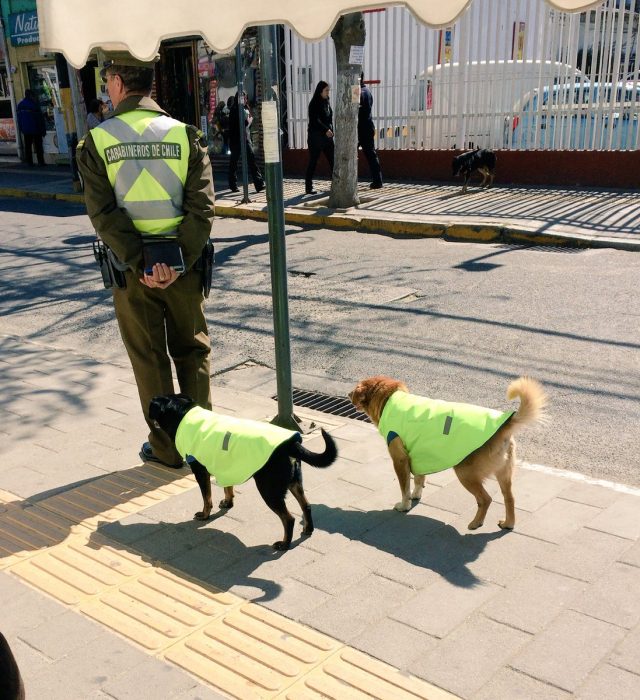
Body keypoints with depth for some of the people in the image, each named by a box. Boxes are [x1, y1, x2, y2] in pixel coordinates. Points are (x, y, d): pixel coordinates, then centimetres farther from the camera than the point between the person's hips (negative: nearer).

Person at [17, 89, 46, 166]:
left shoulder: (20, 104, 7)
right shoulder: (34, 104, -11)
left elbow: (19, 118, 11)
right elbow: (40, 117, -9)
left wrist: (21, 129, 17)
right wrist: (43, 129, -3)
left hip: (26, 130, 5)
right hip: (36, 129, -5)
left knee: (28, 146, 8)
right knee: (38, 146, 1)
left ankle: (29, 162, 7)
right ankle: (41, 162, -1)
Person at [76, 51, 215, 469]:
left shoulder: (97, 141, -4)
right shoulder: (185, 134, -2)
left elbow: (103, 214, -12)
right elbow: (202, 207, -11)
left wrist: (140, 265, -14)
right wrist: (178, 262, -13)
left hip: (131, 269, -1)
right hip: (183, 264, 1)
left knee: (149, 360, 12)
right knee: (193, 353, 15)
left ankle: (167, 448, 21)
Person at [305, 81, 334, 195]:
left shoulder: (326, 103, 12)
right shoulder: (314, 104, -9)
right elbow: (315, 121, -17)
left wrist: (331, 130, 6)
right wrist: (326, 130, -23)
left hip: (327, 136, 7)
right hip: (315, 137, -7)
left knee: (333, 160, 3)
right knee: (313, 162, -1)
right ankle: (309, 187, 5)